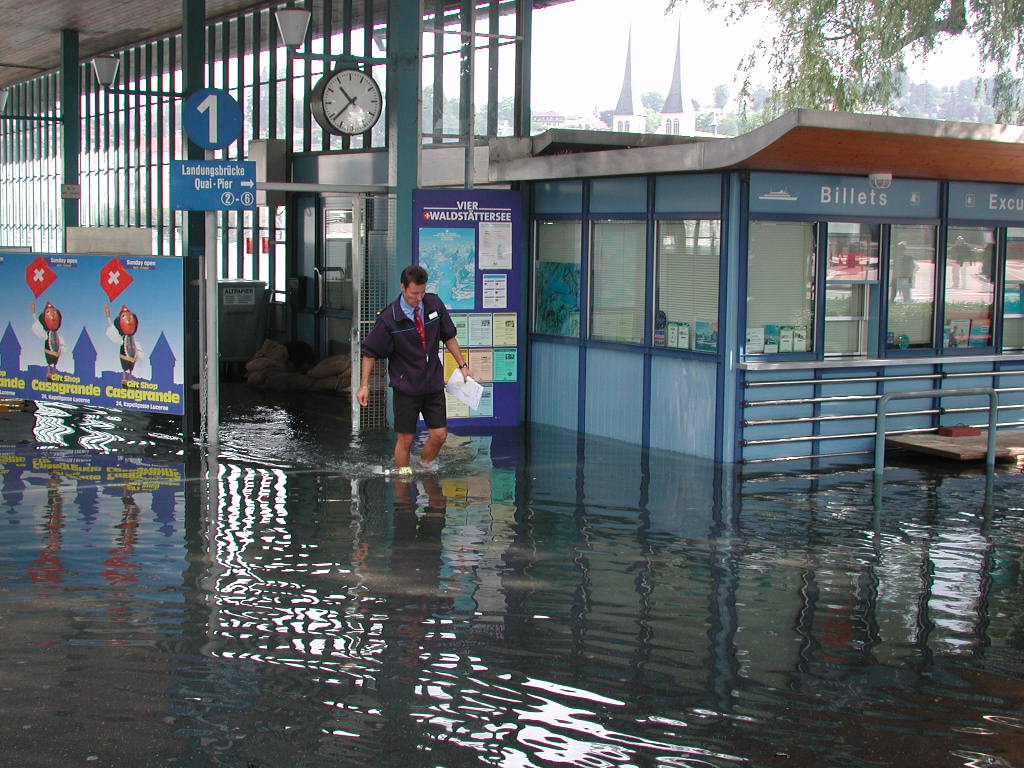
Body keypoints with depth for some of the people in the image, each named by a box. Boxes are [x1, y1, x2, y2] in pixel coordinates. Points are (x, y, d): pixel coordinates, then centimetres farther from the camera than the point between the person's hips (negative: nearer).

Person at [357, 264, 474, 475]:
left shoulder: (434, 304, -1)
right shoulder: (389, 318, -13)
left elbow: (448, 336, 13)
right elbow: (370, 352, -4)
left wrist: (462, 365, 11)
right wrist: (364, 385, -7)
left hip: (434, 383, 4)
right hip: (406, 386, -4)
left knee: (439, 434, 2)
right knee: (406, 438, 0)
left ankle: (426, 463, 30)